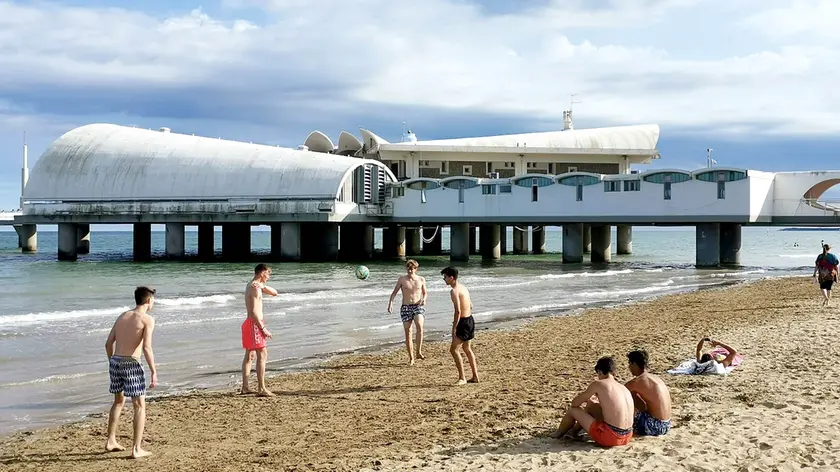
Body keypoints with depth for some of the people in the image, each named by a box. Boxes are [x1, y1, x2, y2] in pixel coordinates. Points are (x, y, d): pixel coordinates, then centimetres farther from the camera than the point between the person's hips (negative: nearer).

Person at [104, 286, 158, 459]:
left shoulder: (122, 316, 14)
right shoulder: (147, 319, -6)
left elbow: (109, 344, 15)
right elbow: (147, 348, -17)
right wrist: (154, 372, -14)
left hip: (115, 361, 7)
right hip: (131, 364, -7)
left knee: (119, 401, 25)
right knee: (139, 406, 3)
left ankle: (111, 441, 32)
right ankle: (137, 449, 0)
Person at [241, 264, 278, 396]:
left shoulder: (252, 286, 16)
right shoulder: (255, 287, -15)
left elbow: (274, 293, 21)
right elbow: (254, 311, -22)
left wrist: (263, 286, 3)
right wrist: (263, 328, -23)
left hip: (249, 323, 11)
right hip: (254, 323, -11)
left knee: (249, 355, 13)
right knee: (262, 355, -11)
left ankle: (245, 387, 17)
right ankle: (261, 389, -15)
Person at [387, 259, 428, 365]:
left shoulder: (421, 280, 5)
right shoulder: (402, 279, 2)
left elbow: (424, 293, 17)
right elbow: (394, 292, 4)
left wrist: (424, 299, -4)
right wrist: (390, 302, -12)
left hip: (418, 306, 0)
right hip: (406, 308, 1)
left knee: (419, 325, -27)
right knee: (408, 332, -1)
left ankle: (419, 352, -18)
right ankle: (411, 358, 8)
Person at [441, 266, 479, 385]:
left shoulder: (454, 291, -17)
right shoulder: (463, 287, 13)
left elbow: (458, 311, -23)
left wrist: (454, 328, -21)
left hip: (463, 322, -10)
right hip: (470, 319, 10)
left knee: (454, 349, -7)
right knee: (467, 349, 19)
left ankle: (462, 378, -7)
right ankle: (475, 377, 24)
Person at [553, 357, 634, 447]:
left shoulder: (598, 384, -8)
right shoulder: (625, 389, 11)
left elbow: (575, 403, 1)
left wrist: (584, 396, 23)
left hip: (610, 438, -7)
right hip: (627, 437, 7)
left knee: (574, 409, 13)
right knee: (591, 405, 27)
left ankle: (558, 434, 39)